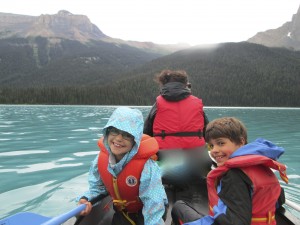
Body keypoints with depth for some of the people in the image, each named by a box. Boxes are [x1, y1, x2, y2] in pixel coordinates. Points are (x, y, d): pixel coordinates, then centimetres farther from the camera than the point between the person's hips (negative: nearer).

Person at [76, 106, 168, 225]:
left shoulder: (146, 165, -35)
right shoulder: (101, 158, -19)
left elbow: (153, 204, -30)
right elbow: (97, 187, -5)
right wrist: (85, 199, -23)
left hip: (143, 213, -3)